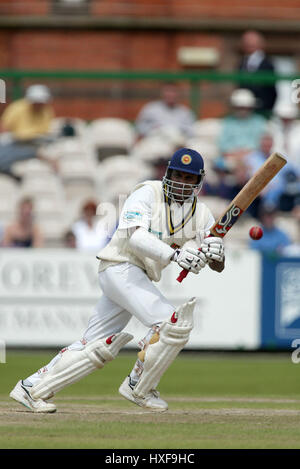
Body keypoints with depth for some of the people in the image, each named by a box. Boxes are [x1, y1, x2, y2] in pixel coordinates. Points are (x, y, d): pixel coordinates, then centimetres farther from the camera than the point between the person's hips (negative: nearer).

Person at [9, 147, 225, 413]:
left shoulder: (201, 214, 9)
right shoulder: (148, 194, -9)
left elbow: (218, 267, 2)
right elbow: (136, 235, -26)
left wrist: (216, 253, -22)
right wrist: (175, 254, -38)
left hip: (140, 279, 8)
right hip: (120, 268, -8)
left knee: (97, 347, 8)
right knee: (172, 323, -20)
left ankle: (31, 388, 16)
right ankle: (139, 388, -5)